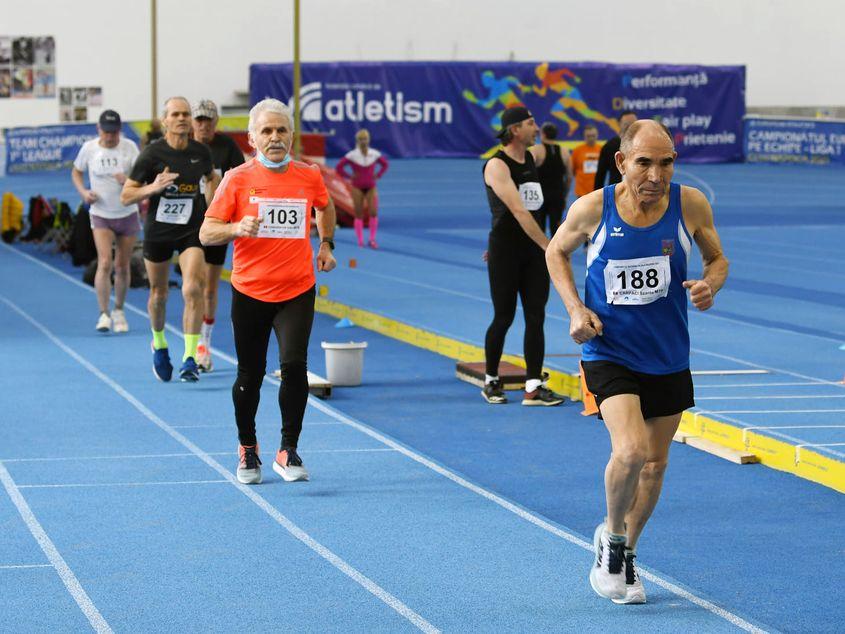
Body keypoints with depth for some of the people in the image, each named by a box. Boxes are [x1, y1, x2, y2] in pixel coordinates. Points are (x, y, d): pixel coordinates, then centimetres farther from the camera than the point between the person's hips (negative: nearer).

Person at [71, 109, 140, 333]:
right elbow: (76, 172, 11)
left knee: (122, 266, 8)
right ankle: (104, 314, -13)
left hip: (127, 215, 1)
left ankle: (119, 311, 26)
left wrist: (128, 180, -33)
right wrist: (83, 192, -6)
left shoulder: (129, 147, -8)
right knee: (105, 263, -16)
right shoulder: (89, 148, -5)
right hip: (101, 215, -1)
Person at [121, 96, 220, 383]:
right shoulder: (152, 154, -12)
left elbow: (212, 177, 22)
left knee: (192, 289, -18)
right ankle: (159, 345, 41)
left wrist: (210, 207, 8)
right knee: (158, 294, 13)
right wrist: (152, 188, -27)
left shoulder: (201, 152, -2)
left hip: (192, 230, 1)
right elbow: (126, 195, -10)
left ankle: (190, 358, -16)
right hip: (158, 230, 0)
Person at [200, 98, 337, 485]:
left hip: (297, 293, 0)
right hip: (249, 293, 0)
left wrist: (326, 243, 17)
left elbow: (325, 207, 26)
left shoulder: (309, 176, 2)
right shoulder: (238, 179, -4)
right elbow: (206, 234, -6)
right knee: (250, 376, 9)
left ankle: (288, 452, -4)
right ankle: (247, 449, 31)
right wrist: (237, 228, -23)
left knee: (294, 365, -17)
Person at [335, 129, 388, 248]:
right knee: (359, 214, 0)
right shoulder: (352, 155, -9)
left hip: (371, 187, 2)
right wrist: (349, 176, -7)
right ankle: (360, 240, 7)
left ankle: (372, 239, -1)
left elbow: (385, 164, 16)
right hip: (357, 188, -2)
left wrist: (378, 175, 4)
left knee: (374, 212, -10)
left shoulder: (375, 154, -1)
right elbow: (339, 167, -3)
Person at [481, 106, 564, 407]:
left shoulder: (530, 159, 11)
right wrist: (550, 246, -28)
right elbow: (518, 211, -24)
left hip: (534, 251, 6)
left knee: (536, 317, -1)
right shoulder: (497, 165, -14)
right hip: (506, 252, -6)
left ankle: (533, 387, -2)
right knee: (504, 317, 3)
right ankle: (491, 381, 20)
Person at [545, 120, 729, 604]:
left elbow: (717, 259, 7)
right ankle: (611, 534, 7)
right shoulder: (593, 209, -12)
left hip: (669, 358, 3)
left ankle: (625, 557, 37)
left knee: (655, 463, 14)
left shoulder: (690, 205, -9)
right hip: (610, 353, -3)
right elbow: (557, 252, 7)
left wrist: (710, 285, -17)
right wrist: (575, 308, -7)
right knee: (630, 451, -23)